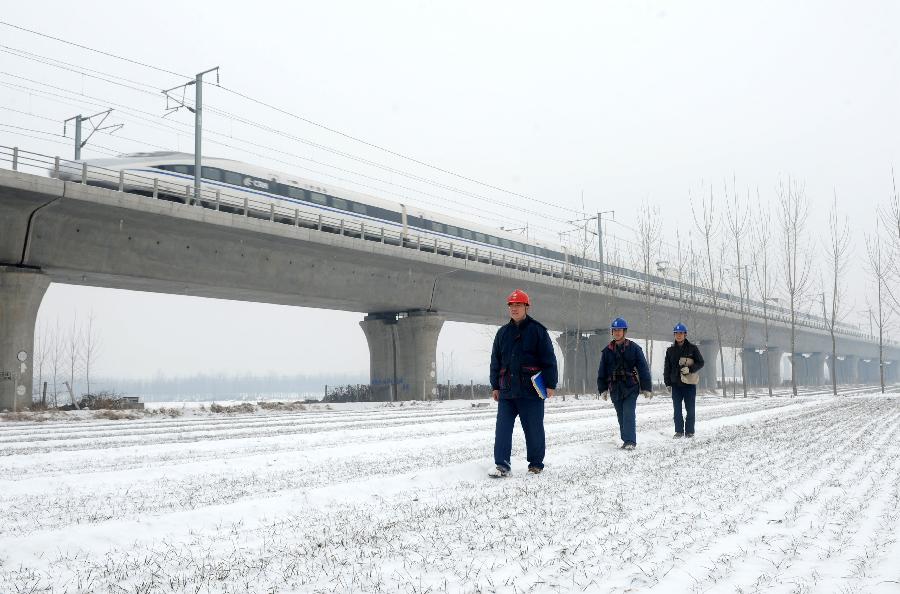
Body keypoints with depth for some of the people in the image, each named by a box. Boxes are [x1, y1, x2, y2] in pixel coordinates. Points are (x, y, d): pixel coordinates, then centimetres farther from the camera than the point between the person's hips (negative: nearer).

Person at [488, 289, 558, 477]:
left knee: (534, 429, 4)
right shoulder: (503, 333, 14)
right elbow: (495, 361, 18)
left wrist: (550, 384, -8)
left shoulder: (537, 330, -1)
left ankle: (536, 464, 17)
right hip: (507, 391, 4)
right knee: (502, 428, -3)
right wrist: (495, 386, 14)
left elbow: (549, 360, -3)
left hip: (531, 390, -4)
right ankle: (502, 465, -1)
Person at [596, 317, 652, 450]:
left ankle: (630, 441, -14)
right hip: (615, 388, 4)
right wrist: (603, 389, 9)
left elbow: (643, 368, 0)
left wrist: (647, 388, -3)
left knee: (629, 414, -14)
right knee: (621, 416, 7)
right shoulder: (607, 350, 9)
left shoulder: (634, 348, 0)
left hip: (630, 387, -4)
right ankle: (627, 440, 15)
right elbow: (602, 371, 13)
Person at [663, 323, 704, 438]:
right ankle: (679, 431, 11)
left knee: (690, 409, 2)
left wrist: (690, 369, -15)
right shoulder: (670, 350, 9)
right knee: (677, 409, 3)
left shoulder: (692, 348, 2)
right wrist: (667, 382, 6)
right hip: (676, 383, 2)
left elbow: (700, 363, 2)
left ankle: (689, 431, 10)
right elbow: (667, 367, 12)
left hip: (689, 383, -2)